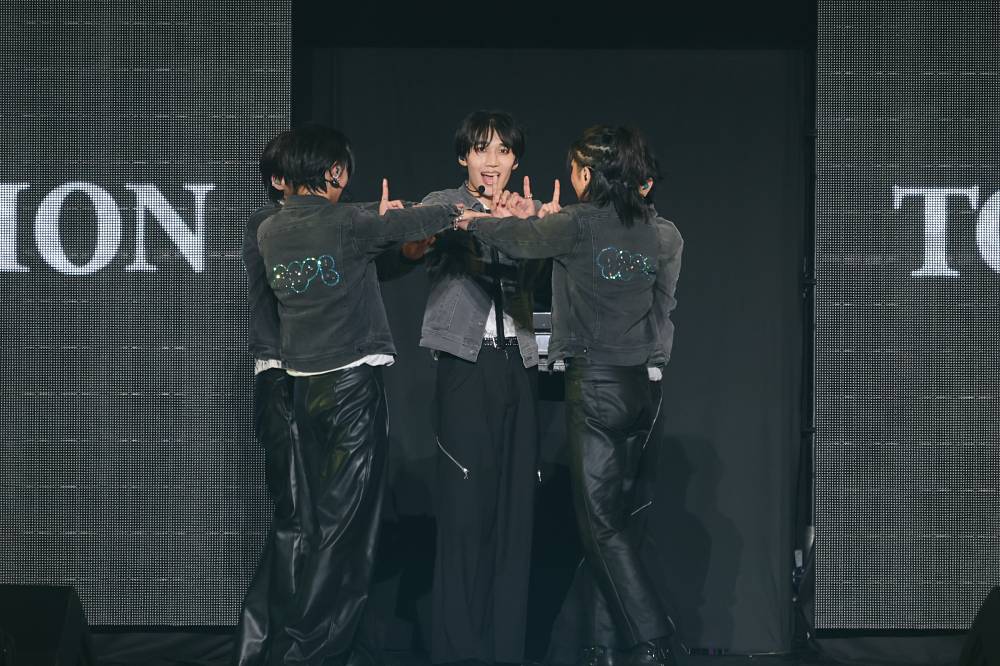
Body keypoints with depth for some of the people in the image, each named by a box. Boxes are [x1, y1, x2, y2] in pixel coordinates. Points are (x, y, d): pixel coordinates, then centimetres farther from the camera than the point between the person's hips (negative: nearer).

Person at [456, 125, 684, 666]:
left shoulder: (578, 224, -10)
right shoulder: (663, 234, 7)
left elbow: (518, 240, 6)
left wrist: (476, 221, 27)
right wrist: (541, 220, 25)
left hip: (595, 384, -6)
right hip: (642, 387, 6)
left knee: (602, 523, -4)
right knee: (609, 517, 11)